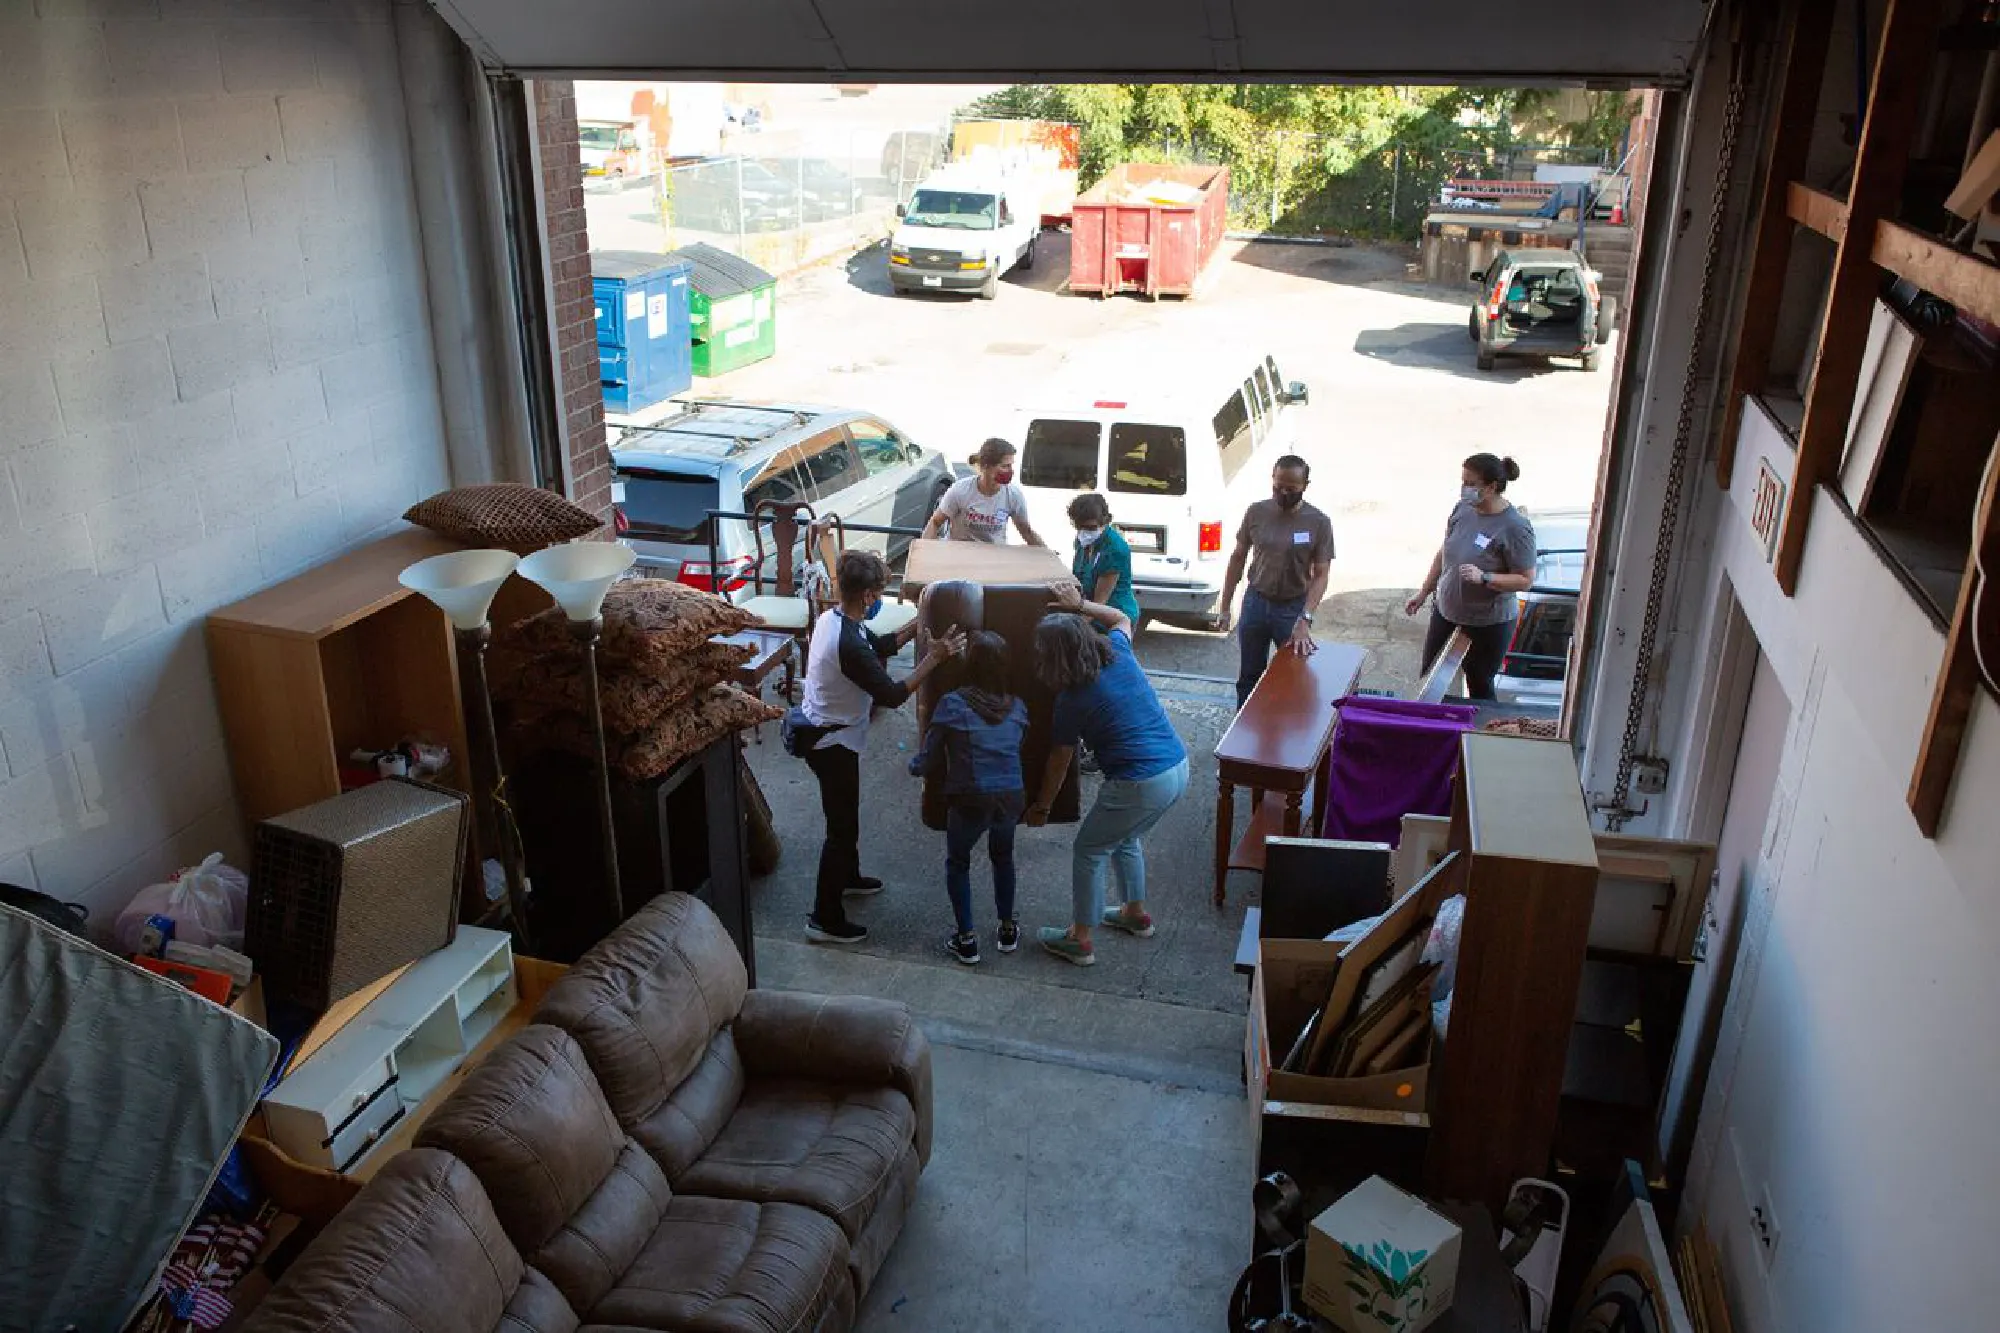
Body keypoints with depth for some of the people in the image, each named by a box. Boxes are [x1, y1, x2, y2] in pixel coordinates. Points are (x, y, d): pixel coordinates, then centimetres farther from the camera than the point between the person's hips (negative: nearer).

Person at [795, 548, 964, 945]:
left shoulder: (830, 617, -2)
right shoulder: (849, 645, -32)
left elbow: (879, 647, 13)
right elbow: (893, 695, -27)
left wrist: (917, 626, 7)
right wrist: (935, 656, -24)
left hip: (820, 732, 10)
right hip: (833, 745, -10)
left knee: (845, 815, 28)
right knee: (842, 827, 2)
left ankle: (847, 876, 49)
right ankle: (825, 919, 12)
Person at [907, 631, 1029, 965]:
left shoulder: (952, 704, -8)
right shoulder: (1017, 707, 4)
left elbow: (929, 762, -3)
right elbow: (1018, 751, 10)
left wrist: (913, 763, 19)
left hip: (971, 800, -3)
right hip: (1012, 798, 4)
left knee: (957, 863, 22)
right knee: (1003, 857, 30)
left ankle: (967, 940, 22)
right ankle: (1007, 930, 38)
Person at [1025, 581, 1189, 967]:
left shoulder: (1072, 700, -10)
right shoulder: (1118, 653, 3)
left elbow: (1058, 763, 3)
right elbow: (1120, 617, 30)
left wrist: (1041, 808, 17)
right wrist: (1080, 605, 24)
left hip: (1141, 785, -8)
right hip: (1179, 769, 8)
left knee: (1089, 851, 12)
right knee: (1125, 839, 30)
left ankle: (1080, 939, 20)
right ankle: (1136, 914, 45)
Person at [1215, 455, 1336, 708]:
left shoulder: (1319, 523, -12)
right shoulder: (1256, 512, -5)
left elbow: (1320, 575, -12)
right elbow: (1237, 559, 4)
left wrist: (1305, 619, -25)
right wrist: (1225, 607, 2)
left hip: (1293, 608, -2)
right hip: (1255, 602, 2)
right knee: (1249, 676, 14)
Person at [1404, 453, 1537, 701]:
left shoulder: (1515, 527, -23)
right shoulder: (1463, 509, -4)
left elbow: (1526, 580, -19)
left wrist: (1484, 577, -32)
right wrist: (1423, 593, 13)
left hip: (1488, 624, -6)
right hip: (1446, 613, 6)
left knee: (1479, 689, 10)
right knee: (1430, 680, 17)